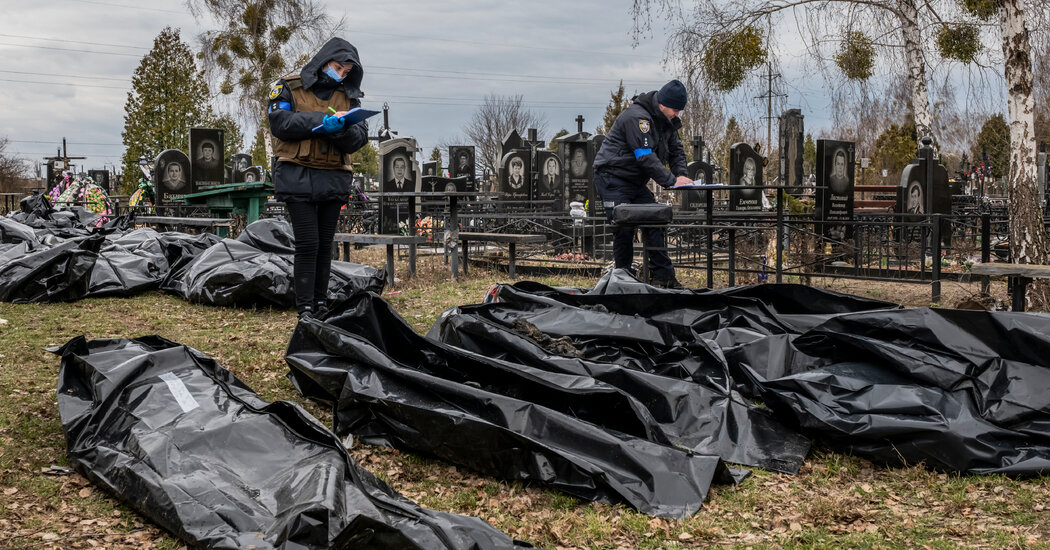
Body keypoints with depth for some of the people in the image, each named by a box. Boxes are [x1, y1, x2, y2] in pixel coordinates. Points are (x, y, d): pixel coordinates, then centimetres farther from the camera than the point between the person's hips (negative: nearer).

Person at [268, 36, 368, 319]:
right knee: (307, 244, -9)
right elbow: (280, 123, -11)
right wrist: (322, 121, -18)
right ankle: (305, 309, -3)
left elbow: (360, 137, 4)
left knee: (325, 244, 7)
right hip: (298, 176, -4)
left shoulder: (348, 96, 14)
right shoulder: (288, 87, 4)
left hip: (333, 179, 4)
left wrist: (341, 129, -19)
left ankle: (320, 304, 16)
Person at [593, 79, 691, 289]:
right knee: (624, 229, -11)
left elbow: (676, 150, 14)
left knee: (654, 223, 1)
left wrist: (681, 174, -6)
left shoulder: (666, 120, 9)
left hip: (636, 181, 9)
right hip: (612, 179, -9)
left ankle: (663, 276, 3)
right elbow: (646, 157, -27)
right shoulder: (637, 117, -22)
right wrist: (671, 181, -28)